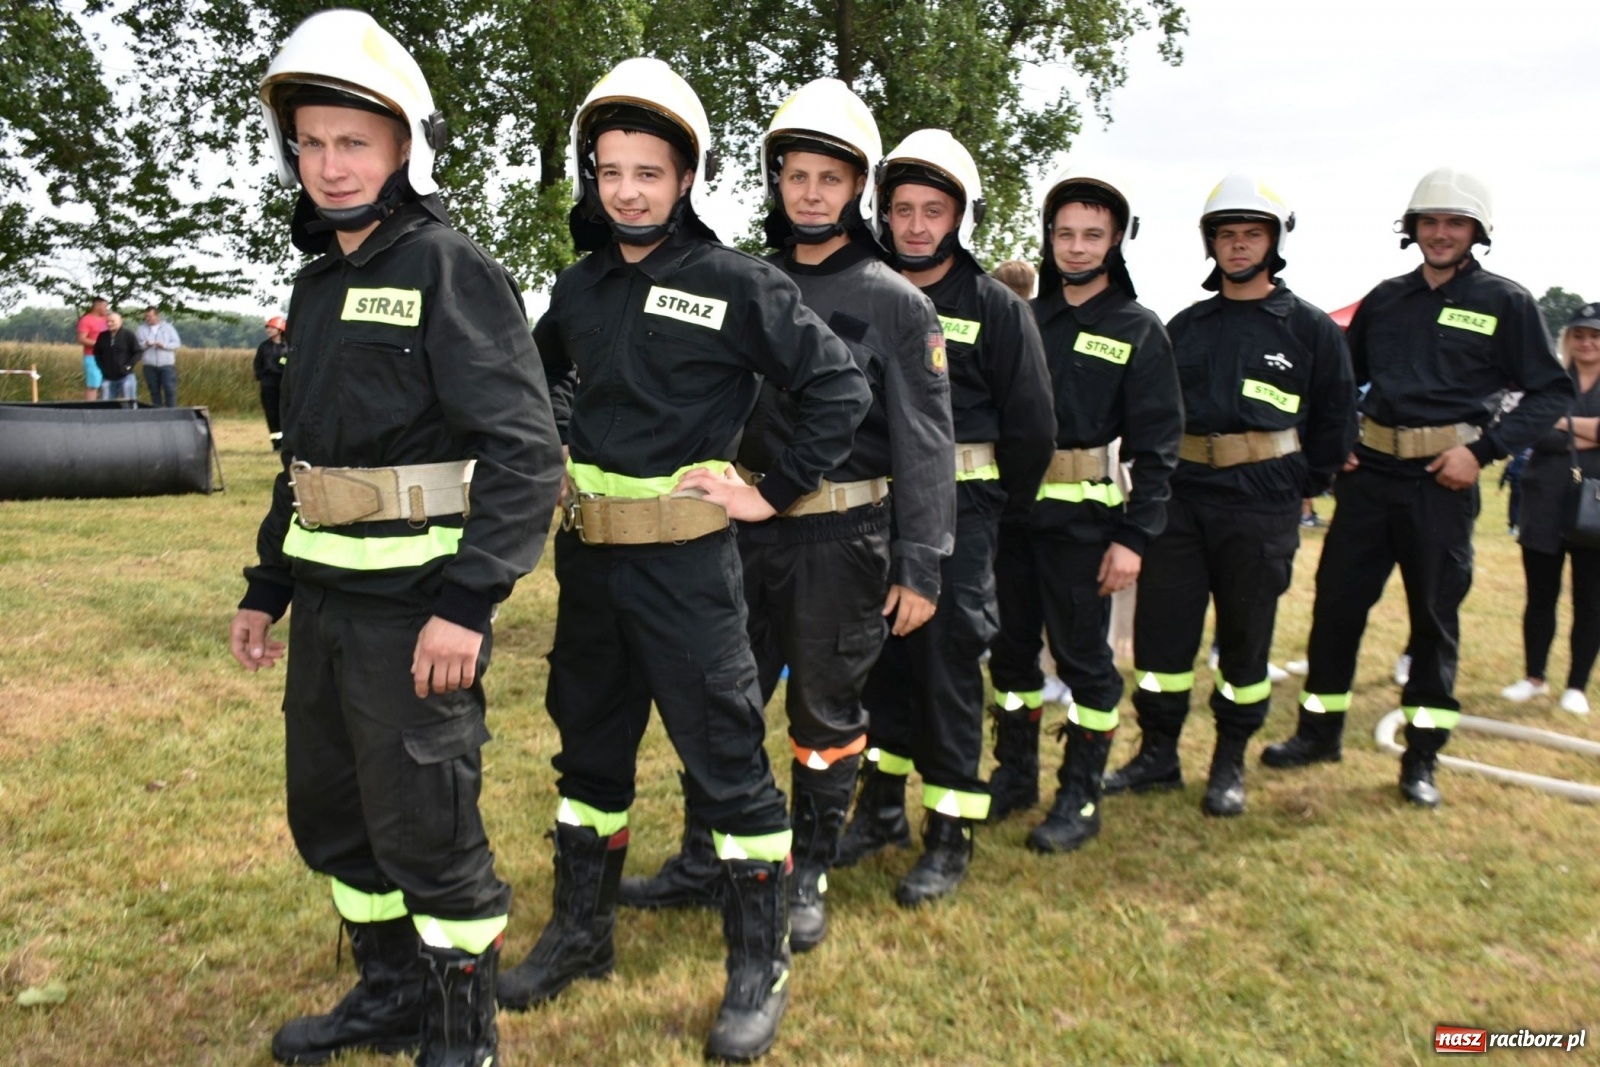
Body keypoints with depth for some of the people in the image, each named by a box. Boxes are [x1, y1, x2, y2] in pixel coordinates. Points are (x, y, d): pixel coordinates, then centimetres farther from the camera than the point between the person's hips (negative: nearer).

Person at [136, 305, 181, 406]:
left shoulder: (168, 327, 7)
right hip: (150, 365, 2)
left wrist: (164, 345, -15)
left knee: (170, 390, -7)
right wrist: (144, 345, -18)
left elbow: (176, 343, 1)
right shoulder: (141, 329, 8)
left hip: (167, 364, -2)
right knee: (154, 391, 5)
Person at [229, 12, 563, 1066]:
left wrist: (467, 602, -25)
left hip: (416, 602, -9)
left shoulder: (451, 269, -11)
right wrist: (267, 584, 21)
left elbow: (525, 449, -19)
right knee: (331, 809, 18)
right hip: (326, 592, 9)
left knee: (425, 825, 0)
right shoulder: (320, 279, 15)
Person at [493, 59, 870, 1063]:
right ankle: (582, 932, 35)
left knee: (725, 757, 1)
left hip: (686, 561, -6)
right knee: (589, 746, 17)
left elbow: (842, 389, -10)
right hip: (589, 558, 6)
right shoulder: (581, 286, 8)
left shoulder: (737, 282, -9)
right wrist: (555, 464, 14)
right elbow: (536, 380, 26)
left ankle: (761, 968, 17)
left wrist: (772, 491, -11)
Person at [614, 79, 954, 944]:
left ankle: (809, 878, 25)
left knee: (827, 713, 8)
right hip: (747, 530, 4)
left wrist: (920, 566, -10)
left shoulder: (896, 303, -4)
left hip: (841, 539, -4)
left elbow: (925, 441, -6)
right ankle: (701, 865, 29)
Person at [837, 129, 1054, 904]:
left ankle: (950, 833, 11)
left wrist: (1000, 512, 4)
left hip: (957, 511, -4)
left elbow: (1031, 426, -2)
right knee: (880, 653, 11)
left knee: (948, 662, -1)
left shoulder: (995, 308, -4)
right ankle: (882, 806, 27)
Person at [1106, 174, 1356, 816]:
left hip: (1261, 507, -3)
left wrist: (1304, 487, 4)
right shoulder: (1185, 328, 12)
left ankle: (1230, 764, 20)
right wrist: (1159, 476, 9)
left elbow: (1335, 420, 7)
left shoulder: (1311, 329, 3)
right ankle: (1158, 755, 17)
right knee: (1160, 626, 3)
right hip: (1181, 499, 3)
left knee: (1245, 635, 5)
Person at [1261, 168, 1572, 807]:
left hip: (1443, 479, -3)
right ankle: (1319, 731, 20)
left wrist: (1484, 450, -13)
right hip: (1370, 470, 4)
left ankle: (1422, 756, 17)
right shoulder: (1386, 299, 10)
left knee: (1435, 613, 5)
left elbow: (1552, 392, -1)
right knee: (1337, 599, 5)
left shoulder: (1505, 303, -1)